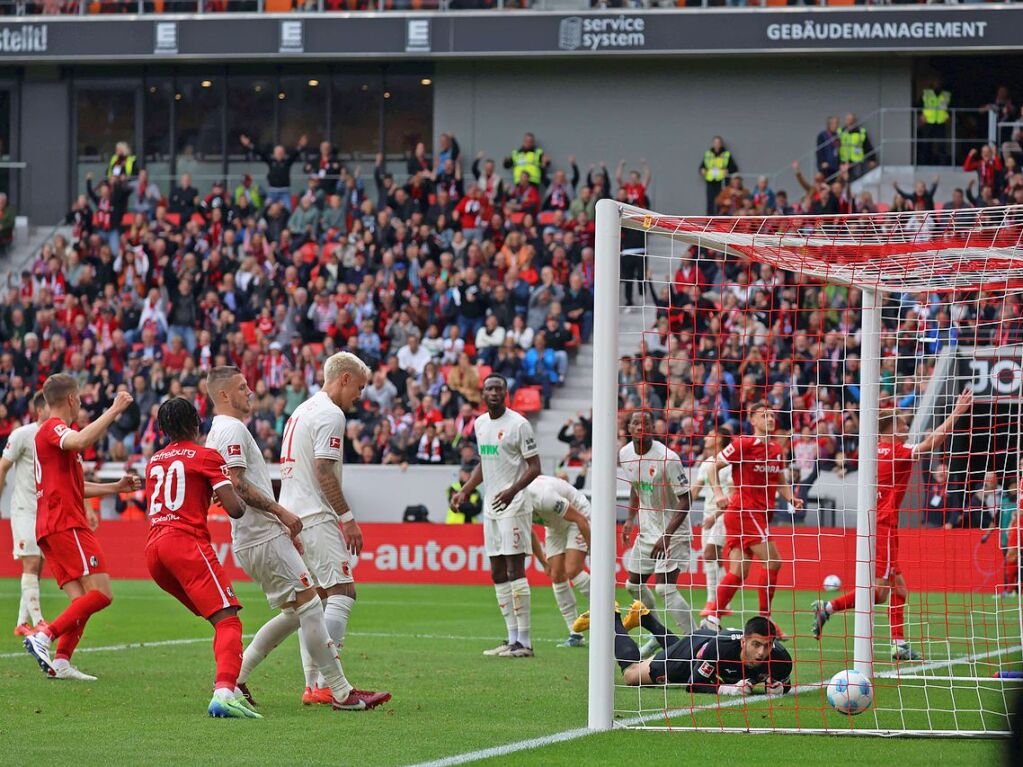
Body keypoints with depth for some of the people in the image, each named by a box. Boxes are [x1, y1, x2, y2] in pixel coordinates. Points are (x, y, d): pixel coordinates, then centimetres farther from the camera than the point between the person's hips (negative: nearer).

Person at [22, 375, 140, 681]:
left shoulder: (51, 431, 26)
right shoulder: (54, 427, -6)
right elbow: (81, 441, -31)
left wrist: (116, 487, 36)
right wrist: (114, 411, -24)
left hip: (51, 529, 10)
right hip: (66, 525, -10)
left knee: (81, 602, 5)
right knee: (101, 593, -15)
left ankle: (60, 662, -7)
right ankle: (44, 637, -22)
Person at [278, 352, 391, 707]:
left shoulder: (300, 412, 22)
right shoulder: (329, 414, -9)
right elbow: (324, 470, -17)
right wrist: (347, 518, -15)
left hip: (290, 515, 10)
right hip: (316, 518, -10)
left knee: (313, 598, 12)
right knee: (342, 592, -13)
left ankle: (314, 684, 11)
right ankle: (332, 685, -22)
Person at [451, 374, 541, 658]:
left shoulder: (518, 424, -10)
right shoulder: (480, 423, 14)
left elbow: (534, 467, -11)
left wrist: (512, 490, -25)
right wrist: (464, 491, 17)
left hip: (513, 506, -8)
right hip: (491, 507, 8)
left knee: (515, 570, -12)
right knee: (498, 574, 8)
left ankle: (524, 641, -11)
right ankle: (513, 638, 12)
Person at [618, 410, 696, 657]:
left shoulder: (667, 458, -23)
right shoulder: (625, 454, -1)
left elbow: (684, 501, -21)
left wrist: (667, 535, -28)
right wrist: (630, 520, 8)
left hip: (674, 531, -8)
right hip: (647, 529, 8)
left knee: (665, 588, -20)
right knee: (634, 584, 15)